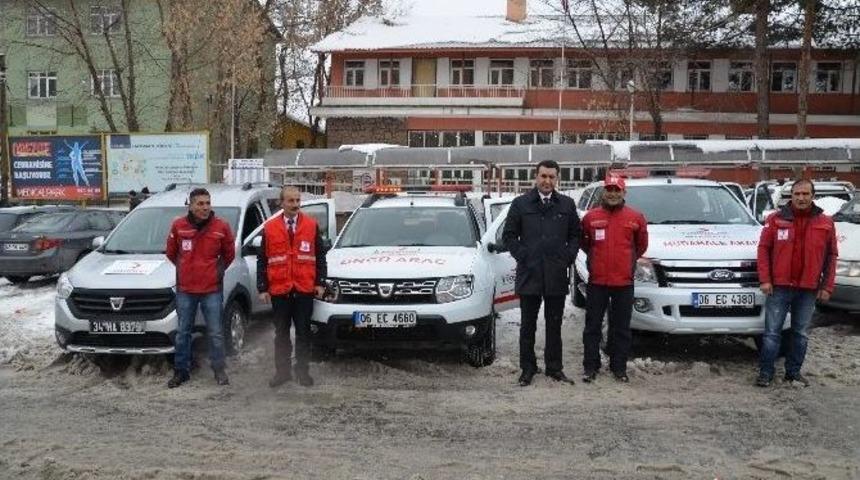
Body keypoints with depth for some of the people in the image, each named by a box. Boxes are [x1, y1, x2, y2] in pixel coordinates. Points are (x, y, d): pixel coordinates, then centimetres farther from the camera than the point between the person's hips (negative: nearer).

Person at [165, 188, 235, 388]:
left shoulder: (221, 227, -4)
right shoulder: (178, 226, -3)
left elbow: (229, 254, 9)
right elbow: (171, 253, 12)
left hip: (212, 289, -1)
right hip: (185, 290, 1)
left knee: (215, 333, 3)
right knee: (183, 332, 11)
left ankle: (219, 370, 16)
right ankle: (181, 371, 22)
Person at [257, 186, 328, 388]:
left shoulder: (312, 225, 2)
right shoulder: (269, 228, 2)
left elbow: (320, 256, 6)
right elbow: (262, 260, 4)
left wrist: (320, 282, 0)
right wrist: (262, 288, -1)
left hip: (304, 290, 0)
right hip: (279, 290, 0)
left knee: (303, 332, 7)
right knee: (281, 333, 9)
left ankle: (302, 370, 18)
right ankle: (282, 371, 18)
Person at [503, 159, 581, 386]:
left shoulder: (567, 204, 8)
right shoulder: (521, 204, 2)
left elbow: (575, 235, 13)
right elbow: (509, 235, 3)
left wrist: (568, 257, 0)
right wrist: (523, 257, -6)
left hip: (557, 275, 2)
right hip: (529, 274, -2)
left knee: (554, 325, 10)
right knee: (528, 325, 6)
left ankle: (554, 367, 21)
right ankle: (527, 368, 16)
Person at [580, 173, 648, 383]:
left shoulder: (636, 218, 2)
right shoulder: (591, 217, 0)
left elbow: (641, 244, 15)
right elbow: (582, 241, 16)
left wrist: (630, 260, 14)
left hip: (624, 282, 1)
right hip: (597, 281, 0)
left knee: (621, 327, 8)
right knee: (593, 326, 5)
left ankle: (619, 367, 18)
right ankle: (590, 366, 14)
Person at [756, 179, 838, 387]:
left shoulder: (825, 223, 5)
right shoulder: (776, 219, 0)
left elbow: (831, 257, 6)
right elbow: (764, 249, 0)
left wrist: (827, 286, 1)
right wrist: (765, 279, -7)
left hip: (809, 290, 2)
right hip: (779, 286, -2)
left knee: (800, 333, 12)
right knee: (772, 332, 1)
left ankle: (793, 371, 24)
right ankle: (765, 372, 8)